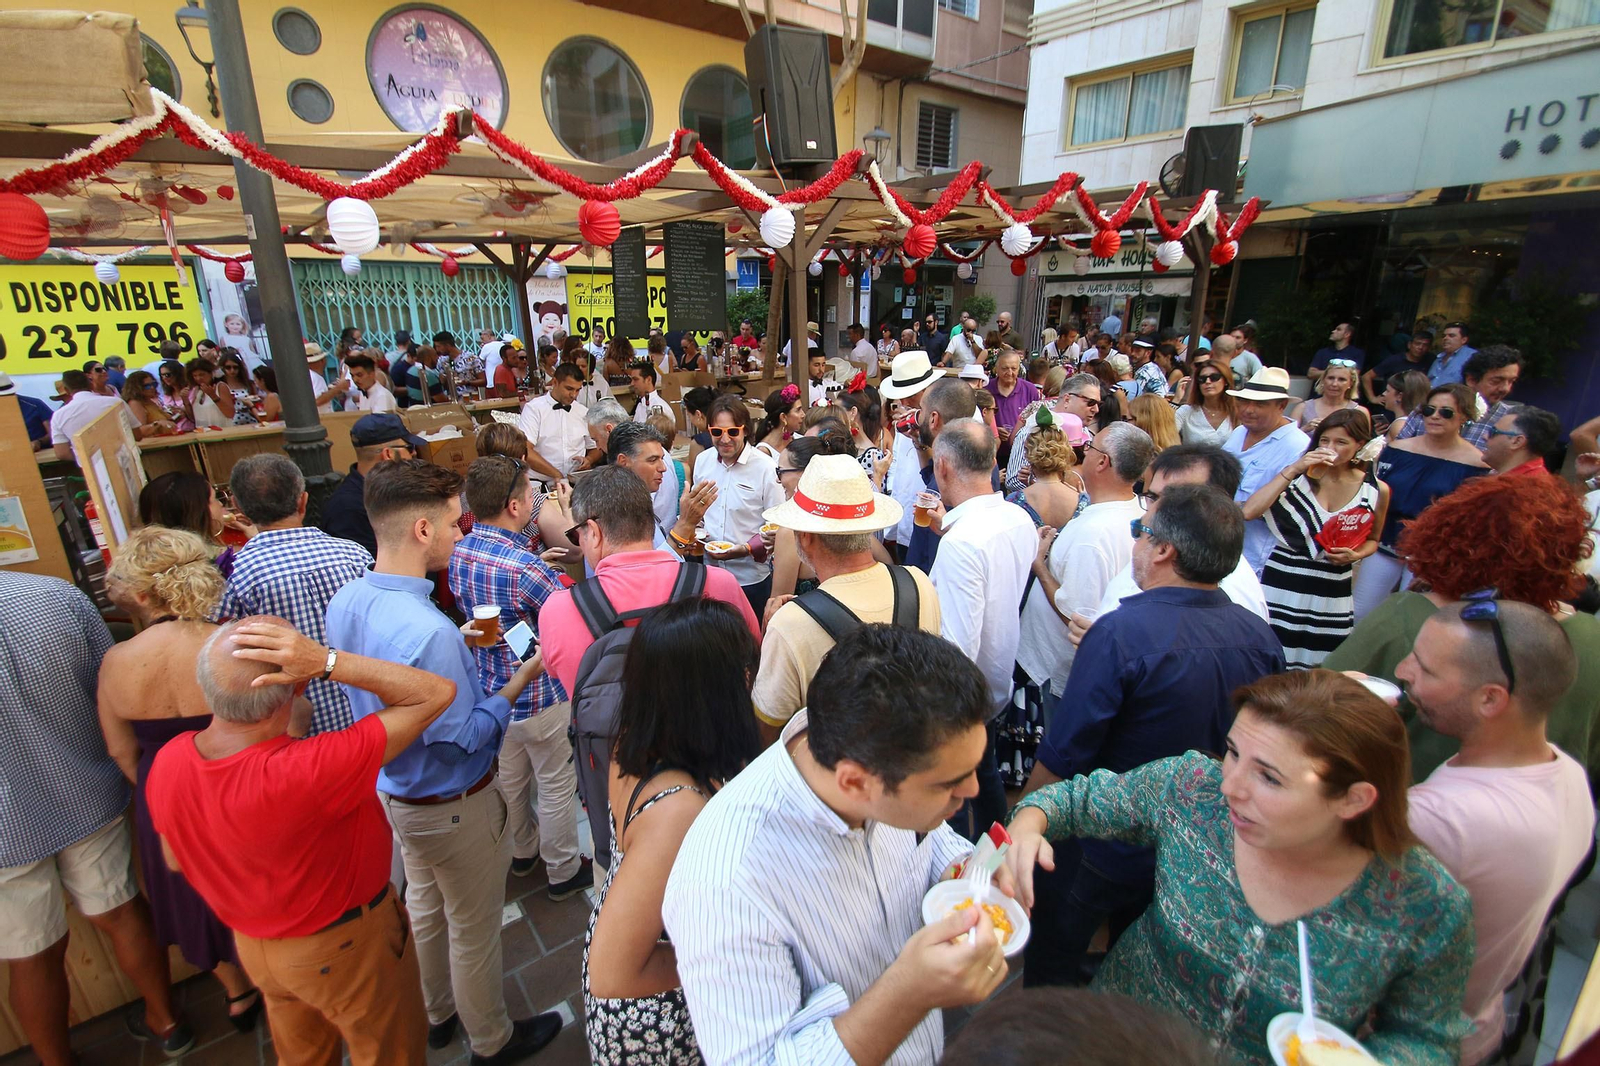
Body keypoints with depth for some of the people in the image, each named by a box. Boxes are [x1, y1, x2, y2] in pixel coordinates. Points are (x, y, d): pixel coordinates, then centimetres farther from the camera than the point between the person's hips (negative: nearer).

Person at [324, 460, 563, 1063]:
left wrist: (459, 646, 0)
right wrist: (519, 681, -18)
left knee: (425, 905, 29)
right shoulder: (428, 632, -37)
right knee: (474, 928, 16)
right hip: (452, 804, -8)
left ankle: (438, 1014, 53)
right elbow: (464, 736, -28)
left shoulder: (346, 602, -9)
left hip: (392, 788, 8)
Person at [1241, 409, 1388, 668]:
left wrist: (1355, 555, -4)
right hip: (1283, 586, -2)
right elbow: (1249, 511, -19)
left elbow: (1372, 539, 19)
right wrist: (1292, 470, -18)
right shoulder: (1300, 475, -4)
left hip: (1332, 594, 2)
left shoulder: (1376, 490, 2)